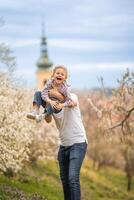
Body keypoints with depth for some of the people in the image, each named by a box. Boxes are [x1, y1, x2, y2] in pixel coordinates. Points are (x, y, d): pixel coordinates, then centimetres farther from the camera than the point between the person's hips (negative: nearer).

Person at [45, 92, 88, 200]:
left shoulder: (71, 96, -8)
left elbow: (72, 103, -32)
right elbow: (48, 120, -9)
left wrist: (62, 105, -54)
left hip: (78, 143, -6)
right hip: (63, 145, 6)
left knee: (73, 178, -19)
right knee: (64, 179, 9)